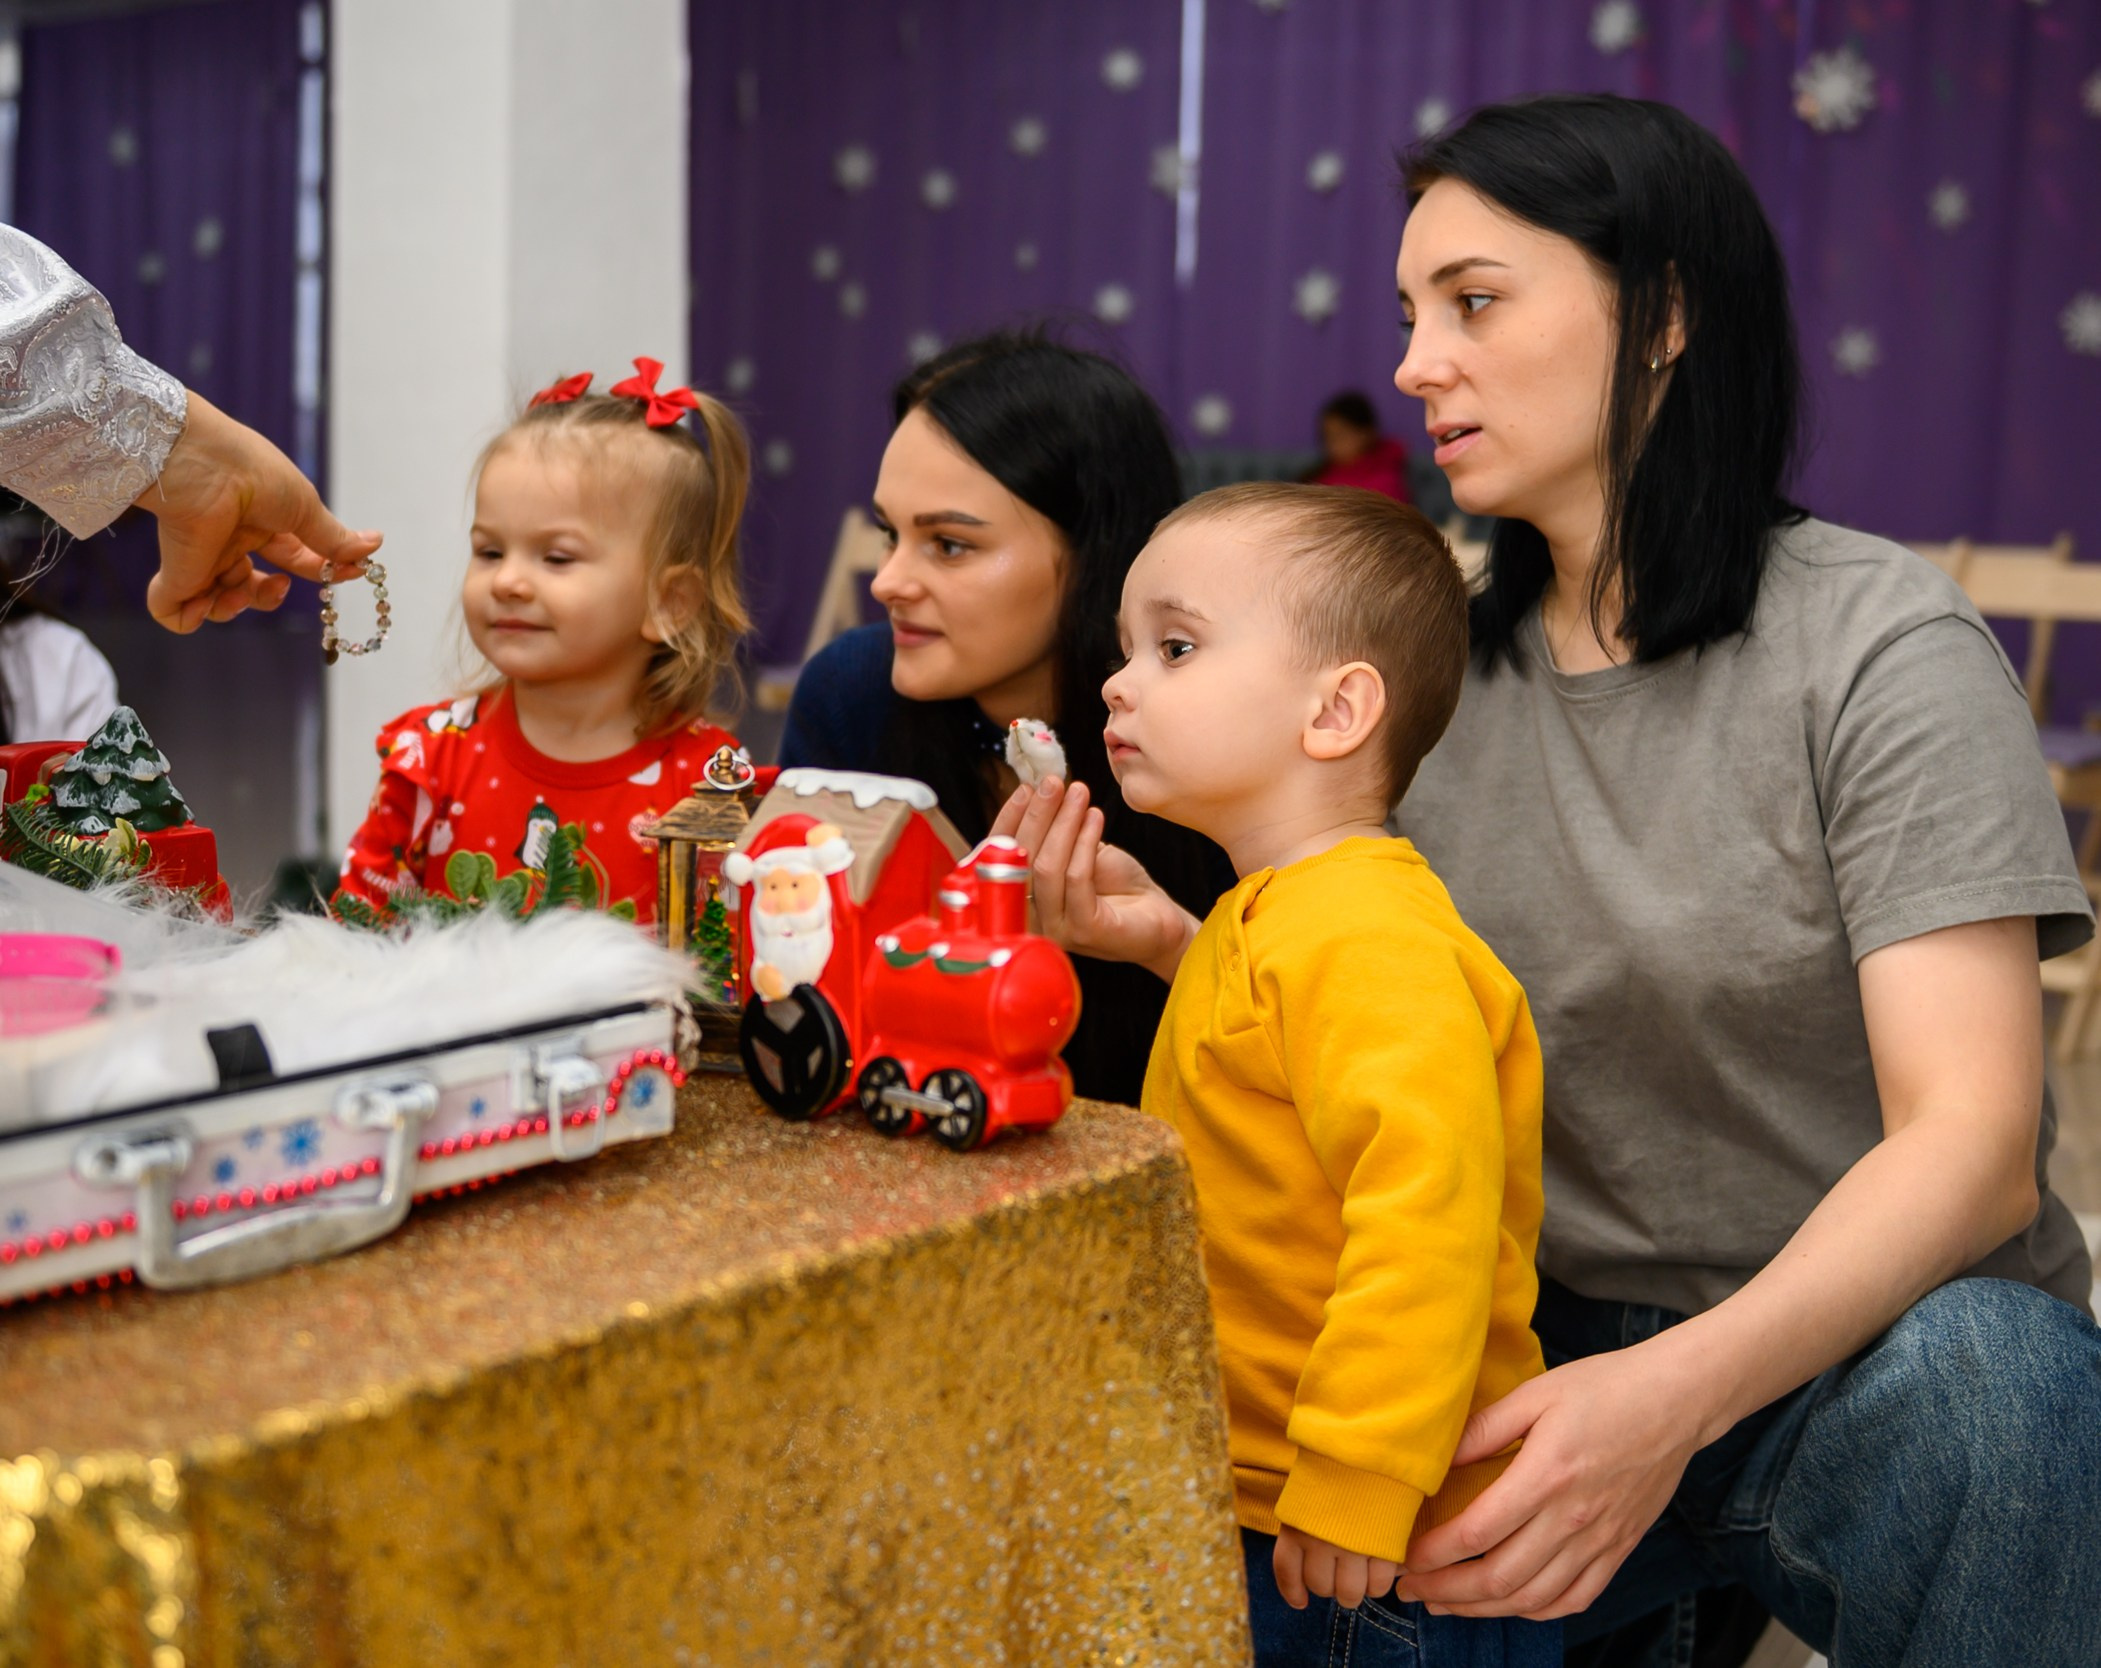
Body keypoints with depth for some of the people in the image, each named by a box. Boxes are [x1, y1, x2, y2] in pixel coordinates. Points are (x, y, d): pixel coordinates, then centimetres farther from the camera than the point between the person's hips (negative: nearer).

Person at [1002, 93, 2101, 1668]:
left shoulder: (1879, 639, -11)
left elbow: (1974, 1139, -20)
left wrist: (1677, 1391, -35)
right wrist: (1187, 944, -13)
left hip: (1847, 1348, -4)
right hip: (1557, 1357, 5)